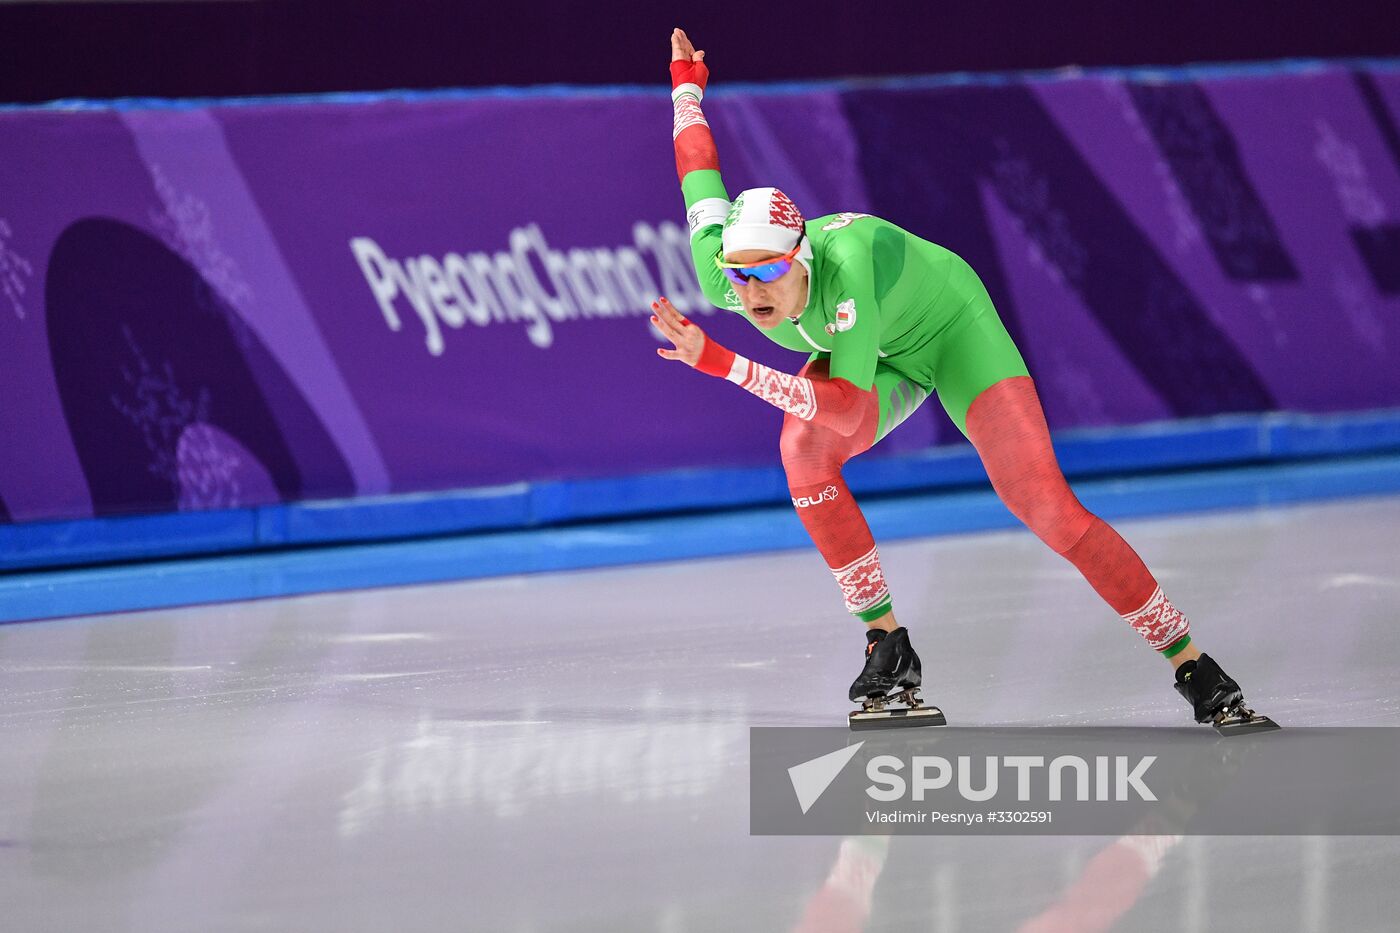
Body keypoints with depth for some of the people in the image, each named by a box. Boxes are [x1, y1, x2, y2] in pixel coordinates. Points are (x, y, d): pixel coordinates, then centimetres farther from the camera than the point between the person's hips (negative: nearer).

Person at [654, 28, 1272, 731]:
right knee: (803, 448, -27)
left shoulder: (843, 268, -42)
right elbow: (701, 176, -6)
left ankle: (1193, 668, -9)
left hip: (952, 324, -5)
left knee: (1046, 507, -17)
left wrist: (720, 363, -51)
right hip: (879, 351, 5)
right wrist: (686, 87, 14)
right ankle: (887, 647, -15)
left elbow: (848, 406, -46)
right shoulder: (723, 282, -25)